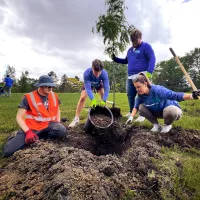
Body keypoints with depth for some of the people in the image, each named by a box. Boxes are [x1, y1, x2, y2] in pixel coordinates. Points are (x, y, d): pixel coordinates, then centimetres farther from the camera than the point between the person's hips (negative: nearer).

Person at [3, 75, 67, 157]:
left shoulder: (54, 96, 1)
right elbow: (19, 117, -10)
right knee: (8, 151, -17)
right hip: (31, 128, -3)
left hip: (48, 125, 4)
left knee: (62, 131, -30)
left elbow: (57, 110, 18)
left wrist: (58, 124, 5)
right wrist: (28, 132, -24)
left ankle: (38, 137, -4)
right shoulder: (28, 97, -11)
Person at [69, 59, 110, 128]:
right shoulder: (87, 73, -43)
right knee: (82, 98, -16)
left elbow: (106, 88, -43)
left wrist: (104, 100, -55)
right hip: (88, 84, -1)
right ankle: (76, 118, -9)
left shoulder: (104, 73, -40)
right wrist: (93, 100, -60)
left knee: (104, 97, -17)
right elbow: (88, 88, -46)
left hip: (99, 84, 2)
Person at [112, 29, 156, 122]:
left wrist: (149, 72, -25)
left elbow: (152, 59, -11)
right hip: (130, 77, 7)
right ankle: (131, 112, 24)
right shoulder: (130, 50, 21)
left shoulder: (146, 46, -1)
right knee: (130, 95, 9)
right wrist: (115, 59, 19)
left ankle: (142, 115, 3)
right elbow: (126, 61, 33)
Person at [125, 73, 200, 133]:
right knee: (141, 107, -15)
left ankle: (167, 125, -3)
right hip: (158, 112, 5)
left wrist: (192, 96, -51)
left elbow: (176, 95, -37)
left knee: (170, 111, -41)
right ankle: (156, 125, 3)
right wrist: (131, 117, -19)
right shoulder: (141, 95, -15)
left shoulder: (157, 90, -35)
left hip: (172, 109, -5)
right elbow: (136, 107, -5)